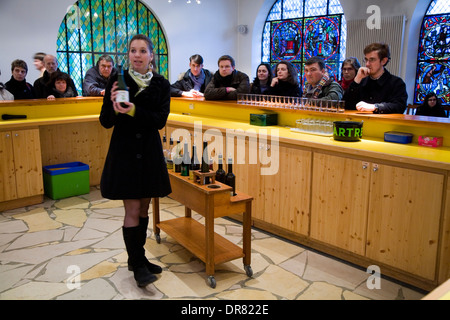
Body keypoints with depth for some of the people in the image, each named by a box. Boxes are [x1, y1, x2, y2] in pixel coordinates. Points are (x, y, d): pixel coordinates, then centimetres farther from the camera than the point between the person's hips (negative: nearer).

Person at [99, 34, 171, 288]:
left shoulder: (161, 84, 1)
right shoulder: (118, 80, -4)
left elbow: (160, 120, -10)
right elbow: (105, 122, -4)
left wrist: (134, 111, -25)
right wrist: (113, 105, -24)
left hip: (150, 152, 3)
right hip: (124, 152, -3)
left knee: (144, 209, 12)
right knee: (132, 211, -2)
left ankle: (137, 258, 27)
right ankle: (138, 265, 11)